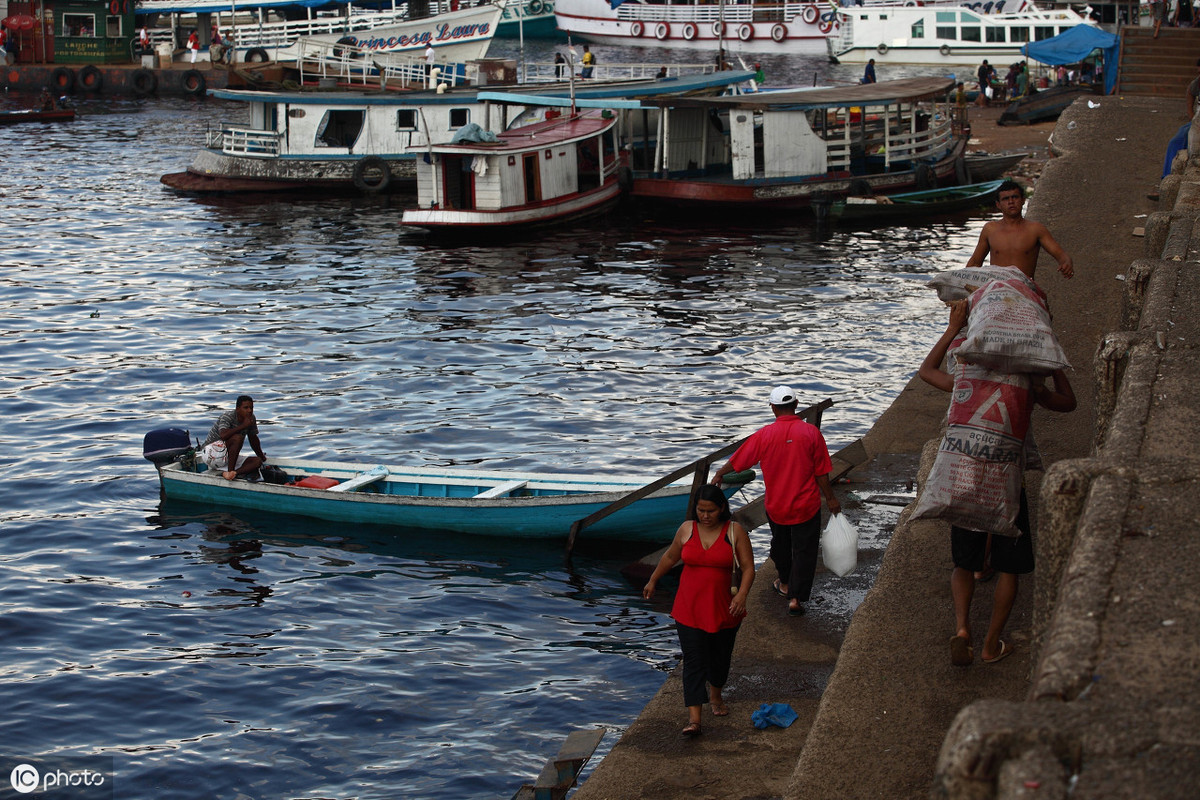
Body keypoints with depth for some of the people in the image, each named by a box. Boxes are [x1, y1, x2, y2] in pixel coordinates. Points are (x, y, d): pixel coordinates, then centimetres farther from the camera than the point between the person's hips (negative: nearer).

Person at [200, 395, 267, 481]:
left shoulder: (251, 419, 2)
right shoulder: (227, 417, -19)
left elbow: (253, 439, 17)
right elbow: (223, 435, -39)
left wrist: (262, 458, 25)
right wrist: (243, 426, -34)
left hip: (228, 457, 8)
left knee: (257, 462, -12)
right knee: (238, 438, -31)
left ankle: (227, 473, -28)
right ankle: (230, 471, -32)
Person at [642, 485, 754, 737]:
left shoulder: (735, 531, -7)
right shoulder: (687, 529, -1)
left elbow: (748, 567, -7)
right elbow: (670, 557, 15)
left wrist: (742, 594, -22)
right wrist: (653, 581, 24)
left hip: (724, 608, 0)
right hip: (689, 610, 0)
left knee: (720, 657, 17)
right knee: (693, 662, -7)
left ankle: (715, 695, 47)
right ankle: (694, 719, -10)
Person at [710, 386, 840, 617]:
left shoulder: (764, 435, -10)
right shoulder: (811, 432, -13)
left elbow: (738, 460, 2)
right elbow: (821, 472, -8)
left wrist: (719, 474, 20)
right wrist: (830, 498, 5)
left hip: (776, 506, 2)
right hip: (807, 506, -2)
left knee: (781, 544, 25)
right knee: (803, 550, 7)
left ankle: (785, 584, 43)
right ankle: (795, 598, 3)